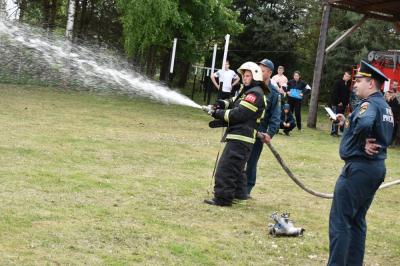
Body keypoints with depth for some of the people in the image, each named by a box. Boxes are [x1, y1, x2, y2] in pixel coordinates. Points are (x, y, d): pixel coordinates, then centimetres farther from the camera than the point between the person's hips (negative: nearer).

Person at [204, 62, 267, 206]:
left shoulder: (255, 94, -13)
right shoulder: (248, 91, 22)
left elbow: (238, 114, -19)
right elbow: (235, 103, 22)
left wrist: (219, 113, -11)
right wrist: (224, 103, 0)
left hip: (240, 138, -11)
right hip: (239, 137, 11)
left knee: (226, 167, -11)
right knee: (237, 168, 20)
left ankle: (223, 198, -10)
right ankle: (239, 193, 29)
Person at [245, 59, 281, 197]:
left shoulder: (274, 92, -6)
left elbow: (276, 116, -7)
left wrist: (270, 133, -17)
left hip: (259, 132, -3)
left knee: (251, 162, 4)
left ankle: (247, 189, 15)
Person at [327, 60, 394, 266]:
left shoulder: (368, 104, -15)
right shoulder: (385, 106, 15)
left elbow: (364, 124, -36)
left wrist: (364, 143, -20)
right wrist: (346, 123, 14)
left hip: (358, 168, -10)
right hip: (377, 168, 10)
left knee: (340, 220, -5)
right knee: (357, 220, 18)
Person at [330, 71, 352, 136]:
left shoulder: (348, 84, 13)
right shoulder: (338, 82, -7)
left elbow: (348, 94, 18)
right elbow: (334, 93, -13)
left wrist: (348, 103, 6)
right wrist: (338, 102, -15)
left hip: (344, 104, 6)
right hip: (337, 104, -6)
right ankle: (334, 131, -1)